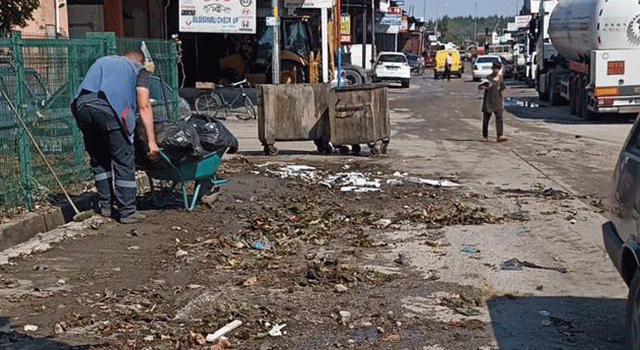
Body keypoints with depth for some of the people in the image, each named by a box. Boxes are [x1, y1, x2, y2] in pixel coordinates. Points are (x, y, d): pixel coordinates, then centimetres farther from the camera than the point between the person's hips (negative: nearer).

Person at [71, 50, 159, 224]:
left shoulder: (102, 61, 37)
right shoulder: (139, 69, 22)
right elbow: (144, 107, 10)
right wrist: (151, 141, 6)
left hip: (81, 105, 5)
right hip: (108, 109, -5)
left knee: (98, 159, 21)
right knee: (124, 160, 6)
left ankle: (106, 205, 23)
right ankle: (127, 212, 8)